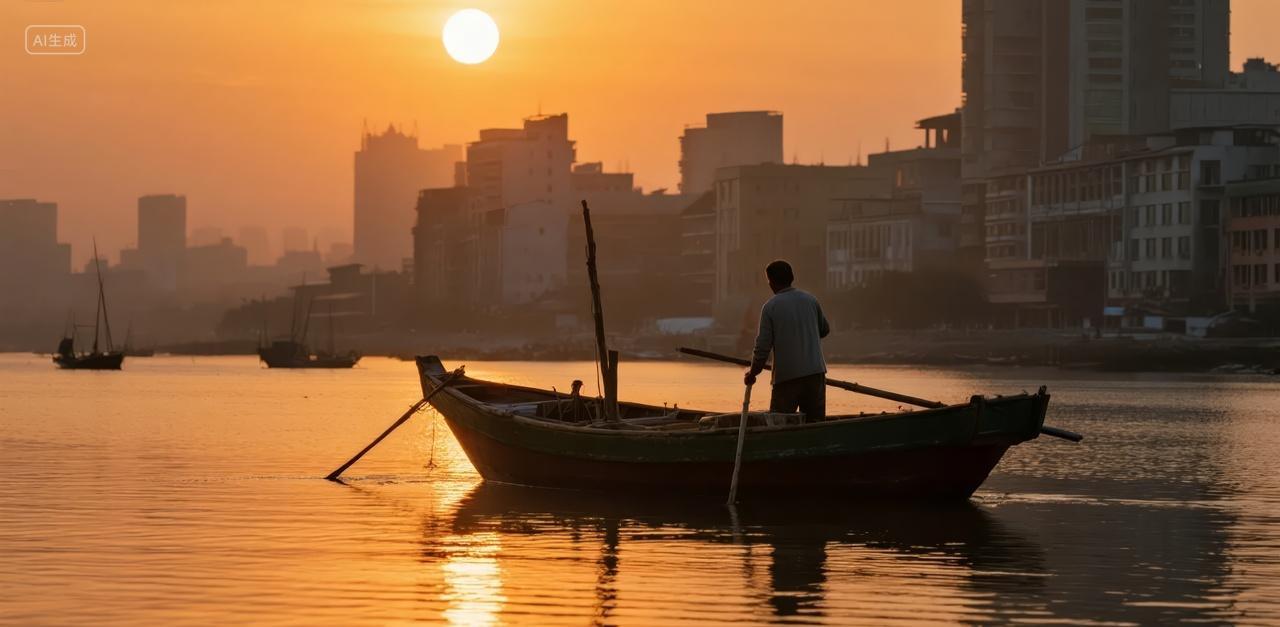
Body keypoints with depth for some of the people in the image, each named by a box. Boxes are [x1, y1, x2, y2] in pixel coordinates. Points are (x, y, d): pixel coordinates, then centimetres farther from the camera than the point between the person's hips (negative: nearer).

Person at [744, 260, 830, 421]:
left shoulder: (770, 307, -5)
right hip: (815, 372, 3)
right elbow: (825, 330, 23)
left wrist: (752, 374, 6)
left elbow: (763, 346, -7)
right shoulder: (810, 300, 7)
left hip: (787, 376, -3)